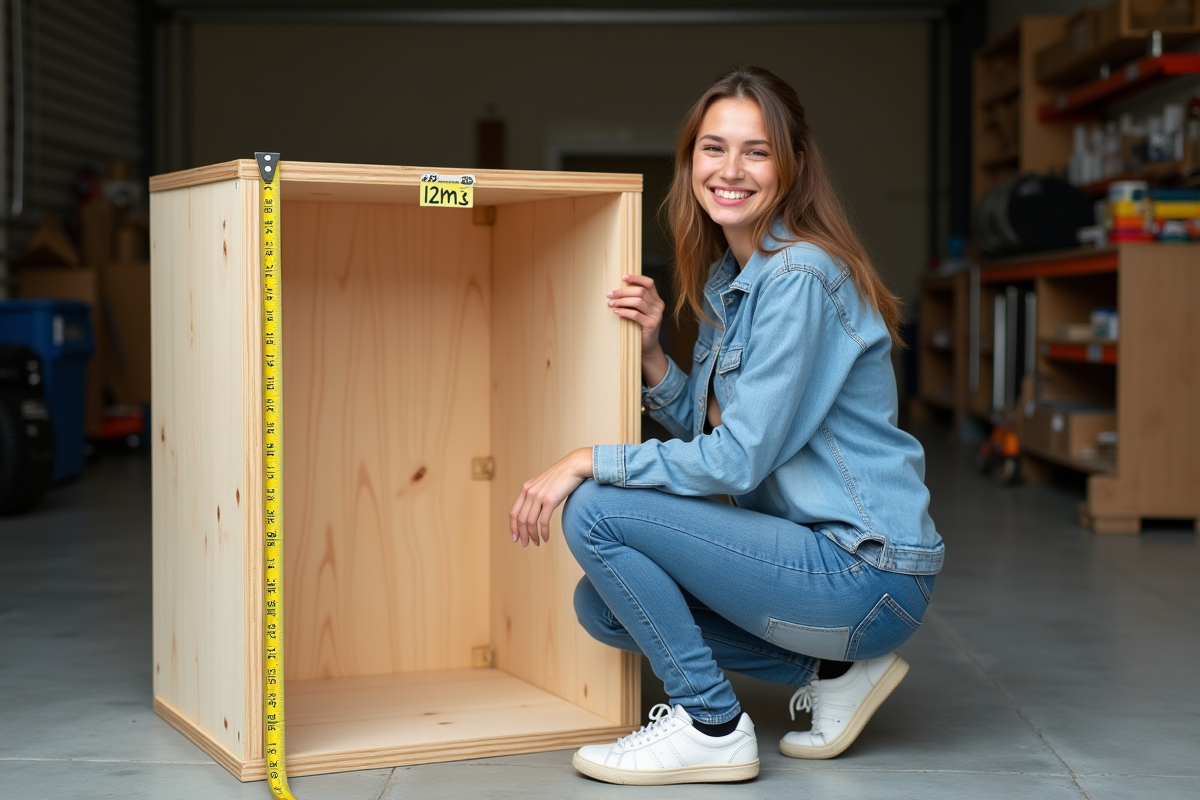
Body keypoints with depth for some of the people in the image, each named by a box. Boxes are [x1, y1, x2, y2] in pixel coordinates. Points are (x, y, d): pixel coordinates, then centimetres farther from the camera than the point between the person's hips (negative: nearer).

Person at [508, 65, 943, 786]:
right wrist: (651, 353, -3)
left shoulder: (800, 278, -18)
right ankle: (833, 667, 11)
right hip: (817, 551, 10)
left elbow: (739, 457, -20)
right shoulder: (724, 278, 11)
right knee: (602, 606, 12)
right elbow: (704, 429, 13)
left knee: (596, 513, -15)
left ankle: (711, 725, -3)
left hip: (868, 575, -10)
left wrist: (588, 462, -14)